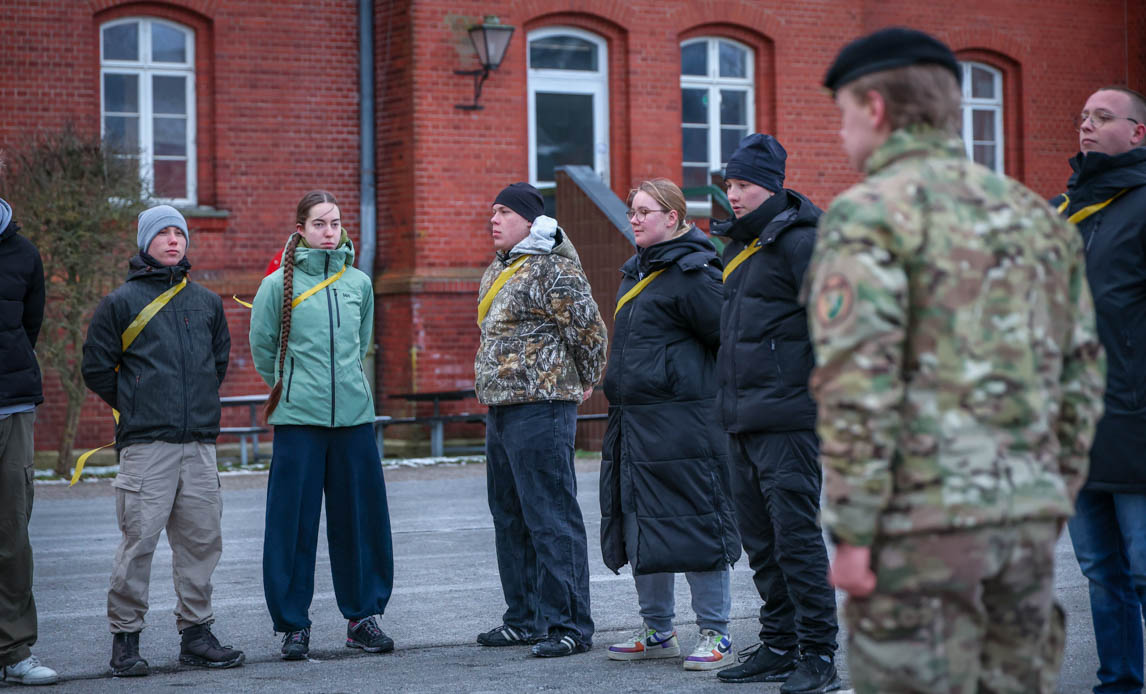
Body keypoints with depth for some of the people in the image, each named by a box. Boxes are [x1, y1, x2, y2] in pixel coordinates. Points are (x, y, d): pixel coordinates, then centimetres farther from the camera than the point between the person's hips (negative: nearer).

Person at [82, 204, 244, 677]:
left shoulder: (207, 302, 14)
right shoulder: (121, 302, 1)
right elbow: (96, 367, 4)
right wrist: (135, 408, 5)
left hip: (200, 442, 5)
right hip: (146, 444, -5)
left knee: (202, 539, 6)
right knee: (139, 539, -8)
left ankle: (196, 633, 15)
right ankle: (125, 637, 0)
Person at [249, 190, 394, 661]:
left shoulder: (359, 283, 9)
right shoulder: (279, 284, -1)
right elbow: (262, 346, 10)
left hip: (354, 414, 3)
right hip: (298, 418, -3)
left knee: (361, 515, 6)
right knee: (294, 520, -2)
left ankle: (363, 615, 17)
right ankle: (293, 623, 7)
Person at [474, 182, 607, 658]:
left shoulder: (553, 268, -13)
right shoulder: (496, 272, 17)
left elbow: (589, 328, -15)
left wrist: (587, 380, -3)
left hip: (541, 409, -10)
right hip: (500, 409, 10)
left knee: (551, 519, -9)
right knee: (510, 517, 15)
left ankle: (568, 625, -6)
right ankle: (525, 619, 24)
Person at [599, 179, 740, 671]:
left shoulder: (691, 273, -12)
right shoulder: (636, 271, 17)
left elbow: (728, 335, -14)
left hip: (682, 422, -10)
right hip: (632, 424, 10)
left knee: (694, 526, -5)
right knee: (640, 528, 12)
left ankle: (715, 635, 3)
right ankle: (658, 632, 23)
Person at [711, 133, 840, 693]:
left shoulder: (800, 241, -9)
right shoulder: (738, 245, 18)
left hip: (787, 418, -9)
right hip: (742, 420, 9)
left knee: (796, 535, -8)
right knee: (761, 540, 12)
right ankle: (780, 645, 20)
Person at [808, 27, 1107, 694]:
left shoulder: (867, 213, -8)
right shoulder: (1033, 213, 14)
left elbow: (857, 382, -17)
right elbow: (1079, 373, 14)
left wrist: (850, 533, -14)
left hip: (918, 516, -6)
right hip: (1021, 512, 7)